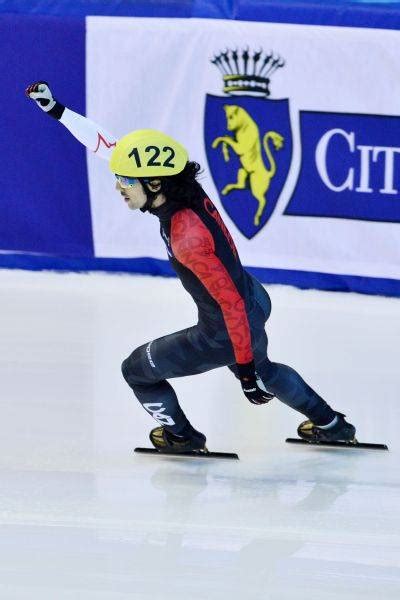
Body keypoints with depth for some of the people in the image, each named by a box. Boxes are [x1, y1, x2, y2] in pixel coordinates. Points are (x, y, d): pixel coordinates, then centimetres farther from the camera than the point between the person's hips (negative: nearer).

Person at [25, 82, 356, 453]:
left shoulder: (188, 239, -36)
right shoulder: (181, 187, -14)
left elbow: (231, 304, -31)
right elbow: (108, 146, -4)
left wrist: (245, 370, -25)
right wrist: (57, 110, -2)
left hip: (226, 334, -9)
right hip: (254, 301, 9)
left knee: (137, 370, 8)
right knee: (262, 369, 37)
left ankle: (180, 435, 31)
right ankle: (330, 425, 52)